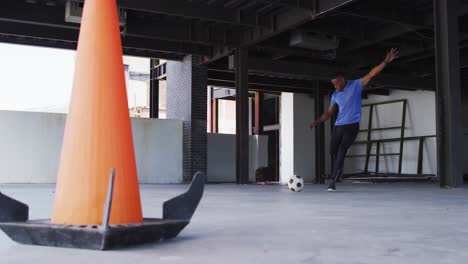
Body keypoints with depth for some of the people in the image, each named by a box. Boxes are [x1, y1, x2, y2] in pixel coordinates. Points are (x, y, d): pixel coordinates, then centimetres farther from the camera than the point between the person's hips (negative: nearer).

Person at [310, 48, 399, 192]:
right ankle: (338, 172, 35)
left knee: (341, 152, -13)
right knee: (333, 151, 9)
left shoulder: (356, 85, -2)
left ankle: (333, 181, -11)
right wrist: (316, 121, 2)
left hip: (351, 126, -6)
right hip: (338, 126, 6)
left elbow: (371, 74, -11)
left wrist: (385, 62, -20)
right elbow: (329, 113, 16)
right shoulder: (335, 95, 11)